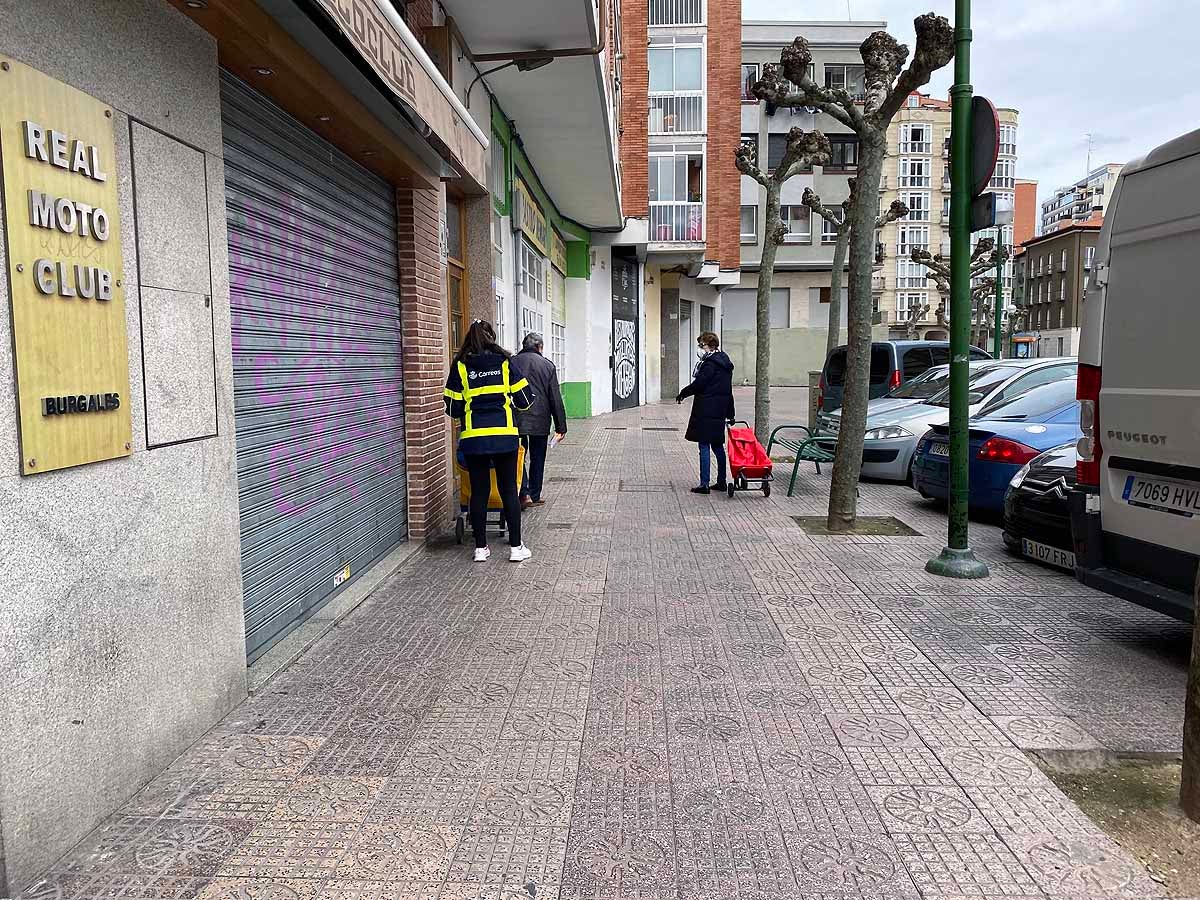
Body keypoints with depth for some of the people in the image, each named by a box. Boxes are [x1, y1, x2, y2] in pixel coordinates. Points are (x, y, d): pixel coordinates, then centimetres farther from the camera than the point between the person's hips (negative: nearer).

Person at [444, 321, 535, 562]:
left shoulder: (460, 366, 2)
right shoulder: (504, 363, 2)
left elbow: (453, 408, 3)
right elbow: (525, 400, 4)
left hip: (473, 437, 0)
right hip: (504, 435, 0)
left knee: (479, 491, 9)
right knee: (509, 490, 7)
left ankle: (481, 547, 15)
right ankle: (516, 547, 10)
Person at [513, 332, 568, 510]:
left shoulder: (511, 363, 2)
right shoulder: (547, 365, -1)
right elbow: (555, 398, -1)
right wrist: (561, 426, 2)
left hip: (516, 420, 0)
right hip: (540, 421, 0)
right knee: (537, 459, 12)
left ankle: (524, 494, -7)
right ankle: (535, 496, 18)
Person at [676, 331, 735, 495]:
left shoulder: (710, 363, -14)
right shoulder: (725, 363, 15)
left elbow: (698, 384, -16)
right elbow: (728, 390, 19)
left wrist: (682, 394, 1)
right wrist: (730, 414, 22)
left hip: (706, 410, -9)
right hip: (720, 411, 9)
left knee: (704, 446, -6)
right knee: (717, 446, 14)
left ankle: (704, 484, -5)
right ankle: (721, 482, 20)